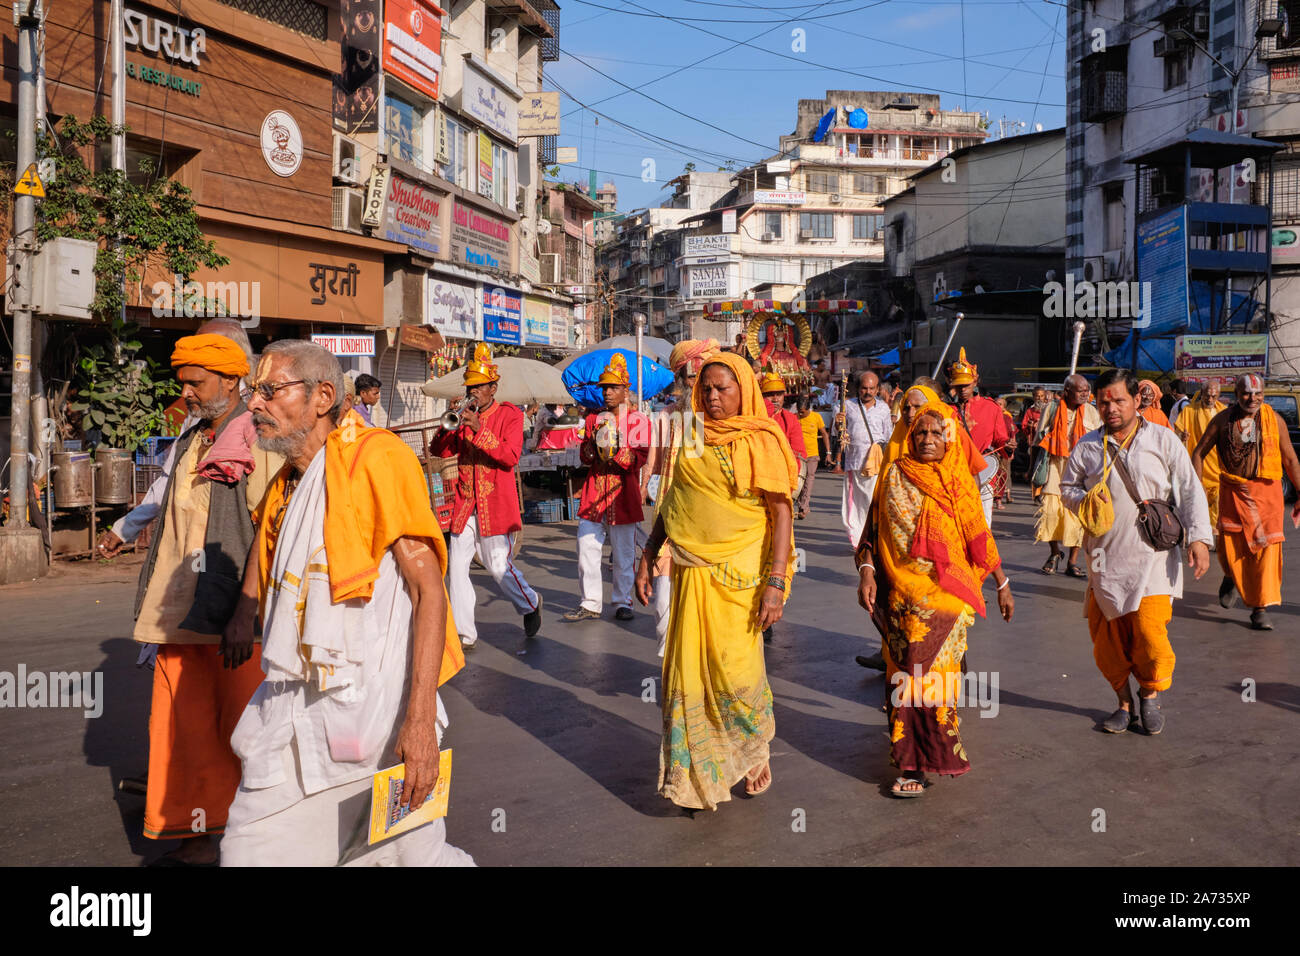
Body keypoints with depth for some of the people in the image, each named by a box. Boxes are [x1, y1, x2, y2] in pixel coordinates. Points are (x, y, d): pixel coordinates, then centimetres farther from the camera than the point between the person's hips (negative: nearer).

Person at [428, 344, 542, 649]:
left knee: (498, 565, -3)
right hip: (464, 503, 5)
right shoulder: (464, 415, 12)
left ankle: (530, 604, 26)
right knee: (456, 566, 0)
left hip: (495, 503, -5)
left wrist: (480, 430, -22)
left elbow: (511, 456, -15)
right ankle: (464, 633, 9)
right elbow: (439, 450, 8)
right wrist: (447, 427, -11)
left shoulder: (510, 414, -2)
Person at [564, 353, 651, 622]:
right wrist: (593, 444, -10)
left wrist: (614, 451, -21)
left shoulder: (638, 420, 3)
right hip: (594, 493, 4)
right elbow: (585, 457, 12)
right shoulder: (594, 419, 15)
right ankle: (590, 604, 8)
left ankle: (623, 602, 16)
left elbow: (640, 458, -6)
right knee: (587, 549, 0)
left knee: (623, 552, 3)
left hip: (622, 493, -3)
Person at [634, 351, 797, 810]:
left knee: (736, 669, -5)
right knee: (688, 670, 3)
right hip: (692, 570, 4)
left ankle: (757, 749, 26)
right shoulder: (690, 438, 10)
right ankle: (697, 778, 19)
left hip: (740, 572, -4)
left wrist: (776, 582, -16)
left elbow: (781, 514, -8)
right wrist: (647, 558, 12)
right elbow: (670, 504, 17)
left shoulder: (761, 442, -3)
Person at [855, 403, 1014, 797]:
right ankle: (914, 764, 14)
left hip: (947, 594, 0)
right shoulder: (896, 474, 6)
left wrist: (1003, 586, 12)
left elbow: (979, 537, 11)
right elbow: (875, 527, 5)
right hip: (903, 594, 1)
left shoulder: (961, 481, 6)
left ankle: (919, 762, 5)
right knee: (907, 673, 2)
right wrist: (866, 571, -7)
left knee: (935, 672, -5)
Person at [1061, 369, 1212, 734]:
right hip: (1106, 556, 3)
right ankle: (1124, 703, 23)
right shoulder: (1087, 447, 9)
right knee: (1106, 634, 3)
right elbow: (1067, 487, 17)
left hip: (1154, 555, -2)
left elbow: (1190, 491, 4)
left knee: (1150, 629, -13)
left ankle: (1150, 695, 15)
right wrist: (1083, 504, -6)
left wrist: (1198, 538, -5)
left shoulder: (1163, 440, 4)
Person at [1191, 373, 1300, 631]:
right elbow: (1199, 452, 6)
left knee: (1266, 548, -6)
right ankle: (1231, 578, 34)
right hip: (1232, 491, 0)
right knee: (1230, 547, -3)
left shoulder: (1274, 419, 2)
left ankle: (1260, 608, 4)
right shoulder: (1223, 419, 1)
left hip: (1267, 492, 0)